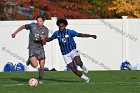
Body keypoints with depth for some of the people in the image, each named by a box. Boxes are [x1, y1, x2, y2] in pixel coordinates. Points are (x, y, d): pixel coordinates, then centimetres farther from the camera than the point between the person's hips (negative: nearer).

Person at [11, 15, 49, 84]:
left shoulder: (45, 30, -1)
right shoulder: (32, 25, -7)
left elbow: (44, 43, -2)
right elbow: (23, 27, 11)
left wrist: (43, 39, -23)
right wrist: (15, 33, 13)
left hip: (40, 49, 2)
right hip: (32, 48, -2)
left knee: (42, 67, -2)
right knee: (35, 65, -20)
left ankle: (40, 79, 26)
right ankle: (30, 60, 15)